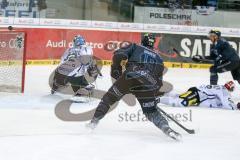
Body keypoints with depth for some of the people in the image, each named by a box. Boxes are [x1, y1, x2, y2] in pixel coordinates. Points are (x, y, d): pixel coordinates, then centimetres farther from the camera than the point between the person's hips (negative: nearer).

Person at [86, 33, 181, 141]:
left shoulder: (135, 47, 24)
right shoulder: (158, 58, 31)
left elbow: (119, 55, 5)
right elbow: (159, 82, 25)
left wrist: (116, 70, 16)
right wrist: (153, 96, 35)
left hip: (128, 78, -2)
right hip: (147, 84, 2)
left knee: (109, 98, 19)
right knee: (151, 112, 12)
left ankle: (94, 122, 18)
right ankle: (167, 129, -10)